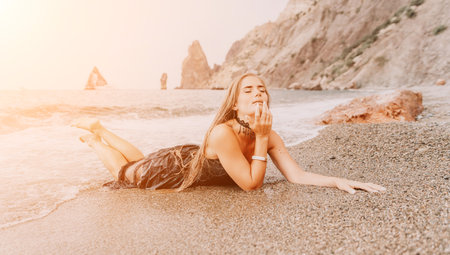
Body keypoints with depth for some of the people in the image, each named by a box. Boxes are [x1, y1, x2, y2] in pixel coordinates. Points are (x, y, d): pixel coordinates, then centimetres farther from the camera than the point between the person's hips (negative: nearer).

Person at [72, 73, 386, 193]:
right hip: (170, 167, -6)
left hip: (192, 158, 6)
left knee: (140, 162, 33)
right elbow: (252, 184, -37)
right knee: (126, 174, 24)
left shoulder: (271, 136, -20)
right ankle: (95, 138, 45)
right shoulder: (222, 134, -40)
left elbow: (298, 175, -25)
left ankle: (98, 126, 51)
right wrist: (261, 137, -40)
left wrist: (339, 181, -38)